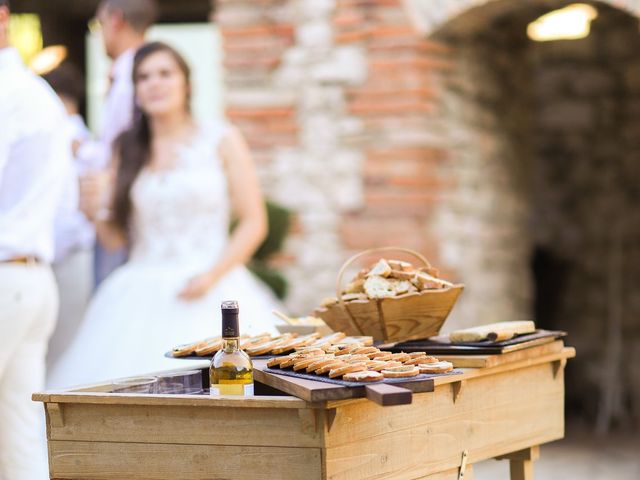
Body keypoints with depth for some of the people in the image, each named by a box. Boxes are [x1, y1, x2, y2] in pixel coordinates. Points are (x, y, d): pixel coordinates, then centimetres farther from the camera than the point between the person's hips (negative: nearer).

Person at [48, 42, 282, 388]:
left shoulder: (222, 141, 5)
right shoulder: (128, 150, 13)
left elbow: (254, 223, 1)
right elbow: (116, 239, 14)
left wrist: (212, 275, -11)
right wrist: (97, 213, -7)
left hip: (211, 294, -2)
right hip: (140, 297, 3)